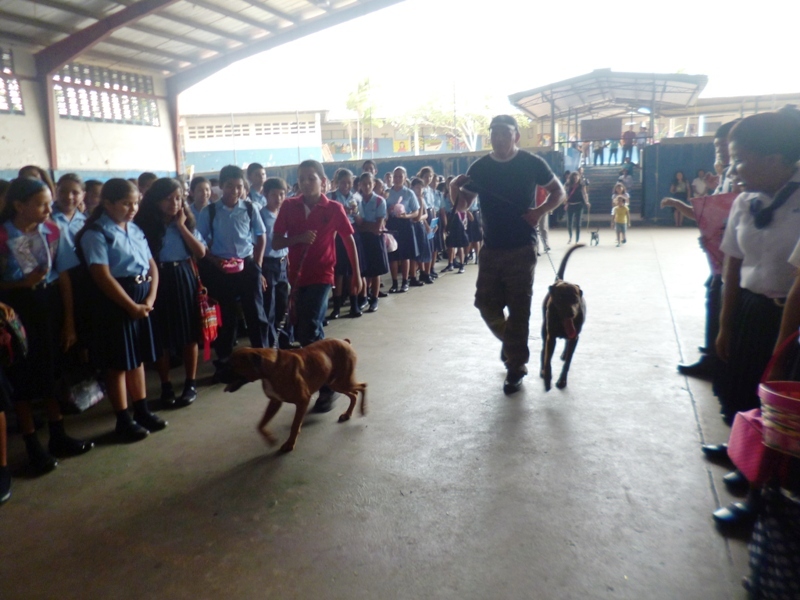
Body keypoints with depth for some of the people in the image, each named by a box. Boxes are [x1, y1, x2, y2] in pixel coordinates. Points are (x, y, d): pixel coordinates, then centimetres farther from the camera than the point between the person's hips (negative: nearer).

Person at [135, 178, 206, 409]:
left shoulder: (186, 222, 6)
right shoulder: (145, 224, -4)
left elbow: (201, 252, -4)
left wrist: (181, 226, -7)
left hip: (184, 279, 2)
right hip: (158, 281, -2)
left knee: (189, 334, 6)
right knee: (161, 337, 5)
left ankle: (190, 384, 18)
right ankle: (166, 387, 17)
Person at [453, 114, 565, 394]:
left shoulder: (531, 163, -5)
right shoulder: (480, 167, 4)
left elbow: (558, 191, 5)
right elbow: (464, 202, 17)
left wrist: (540, 211, -12)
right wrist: (456, 188, -5)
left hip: (521, 248, -3)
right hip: (491, 247, 4)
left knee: (518, 309, 0)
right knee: (486, 303, 6)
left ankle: (515, 368, 12)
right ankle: (511, 342, 36)